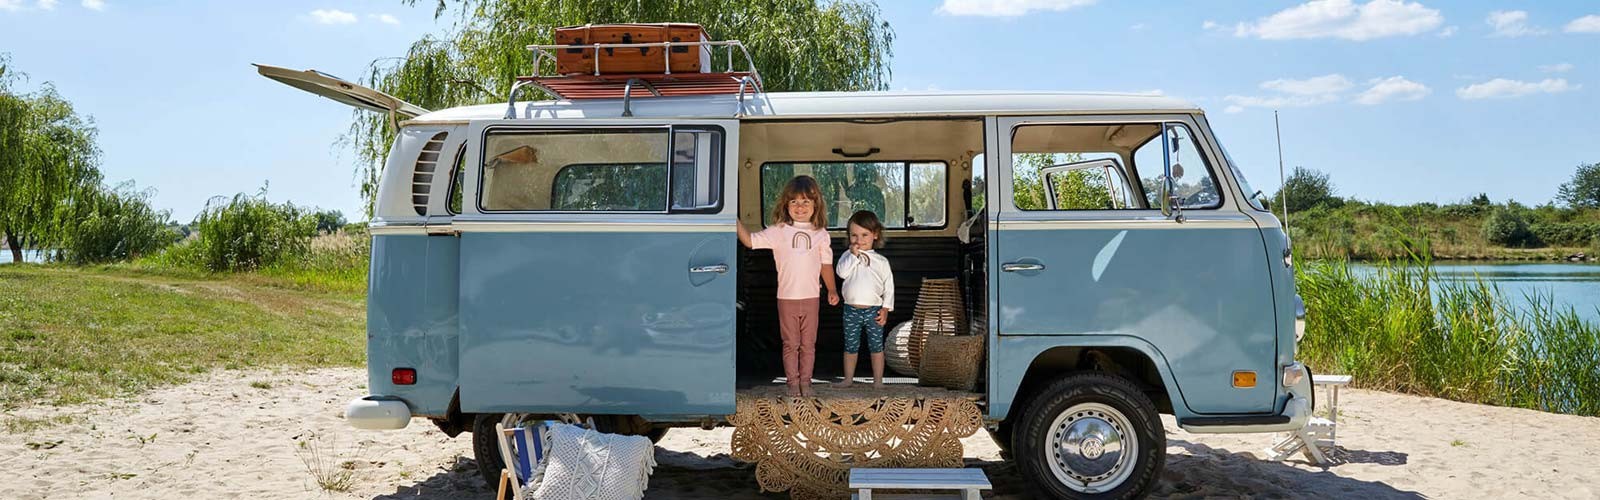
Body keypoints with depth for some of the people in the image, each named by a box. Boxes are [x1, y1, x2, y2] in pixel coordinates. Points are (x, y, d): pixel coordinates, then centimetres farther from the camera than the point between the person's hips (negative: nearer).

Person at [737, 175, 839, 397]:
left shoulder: (820, 233, 4)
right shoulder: (779, 231, -2)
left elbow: (826, 264, 11)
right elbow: (750, 240, -7)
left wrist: (832, 290, 8)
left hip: (811, 297, 1)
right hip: (787, 297, -1)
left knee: (808, 344, 9)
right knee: (791, 344, 7)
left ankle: (805, 381, 19)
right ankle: (793, 381, 16)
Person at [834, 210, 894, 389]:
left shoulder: (881, 261, 1)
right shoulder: (848, 256, 2)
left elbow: (889, 286, 2)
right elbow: (842, 272, -17)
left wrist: (885, 309, -5)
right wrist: (854, 254, -17)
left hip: (873, 310, -1)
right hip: (851, 309, 1)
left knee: (876, 347, 6)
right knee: (850, 346, 10)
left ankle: (878, 380, 14)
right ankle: (848, 379, 22)